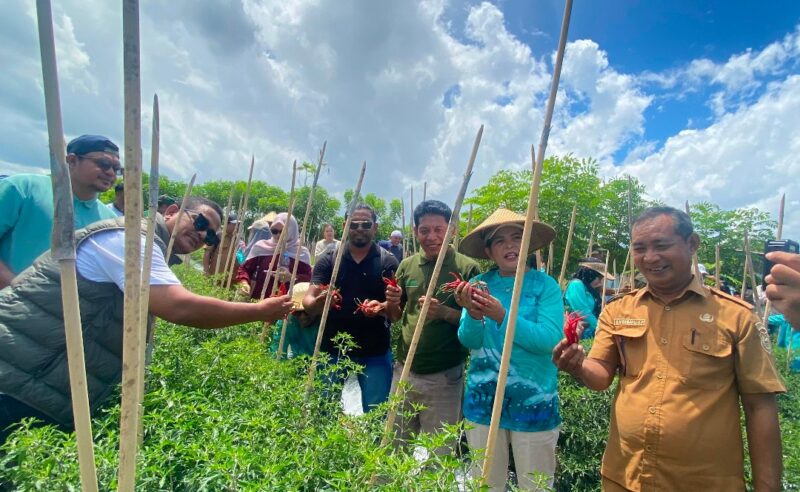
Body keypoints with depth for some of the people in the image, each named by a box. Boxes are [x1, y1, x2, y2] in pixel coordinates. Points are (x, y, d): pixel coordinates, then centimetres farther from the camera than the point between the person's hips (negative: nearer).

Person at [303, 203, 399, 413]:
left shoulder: (387, 262, -3)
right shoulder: (328, 259, -1)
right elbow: (308, 300, -7)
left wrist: (382, 307, -28)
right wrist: (317, 303, -30)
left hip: (374, 352, -1)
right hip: (332, 348, 2)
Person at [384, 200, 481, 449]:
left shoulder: (467, 267, -10)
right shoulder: (407, 265, 2)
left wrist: (444, 312, -24)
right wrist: (393, 303, -10)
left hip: (444, 377, -4)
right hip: (404, 371, 4)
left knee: (439, 454, 12)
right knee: (397, 447, 20)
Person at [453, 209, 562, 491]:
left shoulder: (545, 285, -8)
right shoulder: (479, 284, -1)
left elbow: (550, 339, -18)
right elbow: (469, 341, -6)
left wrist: (502, 316, -29)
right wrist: (473, 315, -26)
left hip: (534, 401, -2)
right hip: (484, 399, 3)